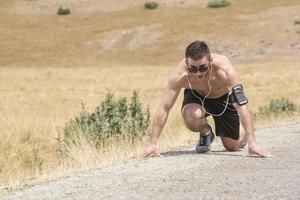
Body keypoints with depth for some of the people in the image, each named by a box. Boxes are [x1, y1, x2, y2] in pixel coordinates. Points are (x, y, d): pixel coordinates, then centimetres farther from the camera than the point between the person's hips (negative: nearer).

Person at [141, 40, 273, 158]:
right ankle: (206, 134, 3)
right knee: (191, 117, -34)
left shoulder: (225, 70, -42)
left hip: (224, 97, 0)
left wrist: (252, 143, -48)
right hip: (196, 95, 1)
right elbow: (164, 108, -31)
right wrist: (153, 144, -36)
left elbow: (242, 106, -43)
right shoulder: (179, 75, -37)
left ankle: (242, 131, 43)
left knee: (232, 146, 4)